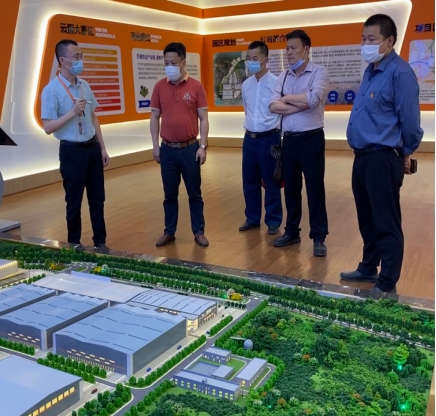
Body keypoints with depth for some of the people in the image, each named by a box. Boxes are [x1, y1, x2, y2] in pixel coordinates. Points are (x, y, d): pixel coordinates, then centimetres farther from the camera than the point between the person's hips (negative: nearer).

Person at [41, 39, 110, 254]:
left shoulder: (84, 85, 7)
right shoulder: (51, 90, -13)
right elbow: (48, 127, -16)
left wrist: (102, 147, 12)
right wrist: (72, 112, -25)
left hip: (92, 147, 6)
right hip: (72, 150, -6)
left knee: (97, 198, 12)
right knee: (74, 201, 7)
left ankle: (100, 242, 25)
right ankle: (74, 243, 24)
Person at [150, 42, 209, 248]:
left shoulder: (196, 86, -3)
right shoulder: (160, 87, 3)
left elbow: (203, 118, -2)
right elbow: (154, 117, 6)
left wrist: (202, 146, -8)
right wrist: (155, 145, 1)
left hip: (190, 148, -1)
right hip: (167, 149, 2)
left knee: (194, 193, 9)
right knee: (170, 194, 11)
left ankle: (199, 232, 21)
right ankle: (169, 232, 24)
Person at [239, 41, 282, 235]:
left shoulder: (276, 83, -10)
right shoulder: (246, 85, 7)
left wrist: (281, 137, -7)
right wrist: (250, 128, 16)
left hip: (269, 138, -5)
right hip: (249, 139, 6)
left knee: (271, 182, 5)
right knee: (249, 181, 12)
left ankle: (273, 221, 18)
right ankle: (252, 218, 27)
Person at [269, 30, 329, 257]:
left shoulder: (319, 72, -5)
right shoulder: (283, 76, 10)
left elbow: (313, 99, -23)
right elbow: (273, 106, -3)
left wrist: (286, 98, -8)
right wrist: (300, 104, -14)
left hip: (311, 138, -5)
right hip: (288, 139, 5)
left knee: (315, 188, 1)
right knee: (290, 187, 13)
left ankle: (319, 237, 10)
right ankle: (292, 231, 26)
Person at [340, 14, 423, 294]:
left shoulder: (400, 73, -15)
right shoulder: (371, 71, 14)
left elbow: (409, 119, -13)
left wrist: (405, 153, 1)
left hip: (383, 158, -9)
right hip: (363, 156, 9)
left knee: (386, 223, 0)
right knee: (367, 219, 19)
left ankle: (387, 284, 12)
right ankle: (369, 268, 35)